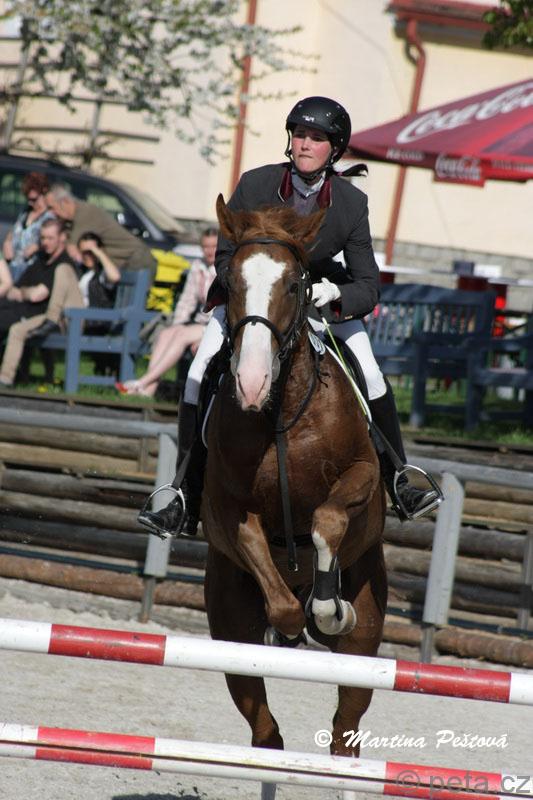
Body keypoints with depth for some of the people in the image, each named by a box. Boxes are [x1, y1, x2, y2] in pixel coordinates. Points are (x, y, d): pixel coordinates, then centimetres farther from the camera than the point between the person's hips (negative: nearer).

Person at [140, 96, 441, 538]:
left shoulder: (351, 203, -19)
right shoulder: (254, 185, -22)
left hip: (323, 298, 0)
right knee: (198, 381, -14)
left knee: (371, 377, -17)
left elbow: (368, 286, -16)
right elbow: (225, 258, -13)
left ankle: (400, 484, -1)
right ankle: (186, 506, -7)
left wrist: (335, 295, -38)